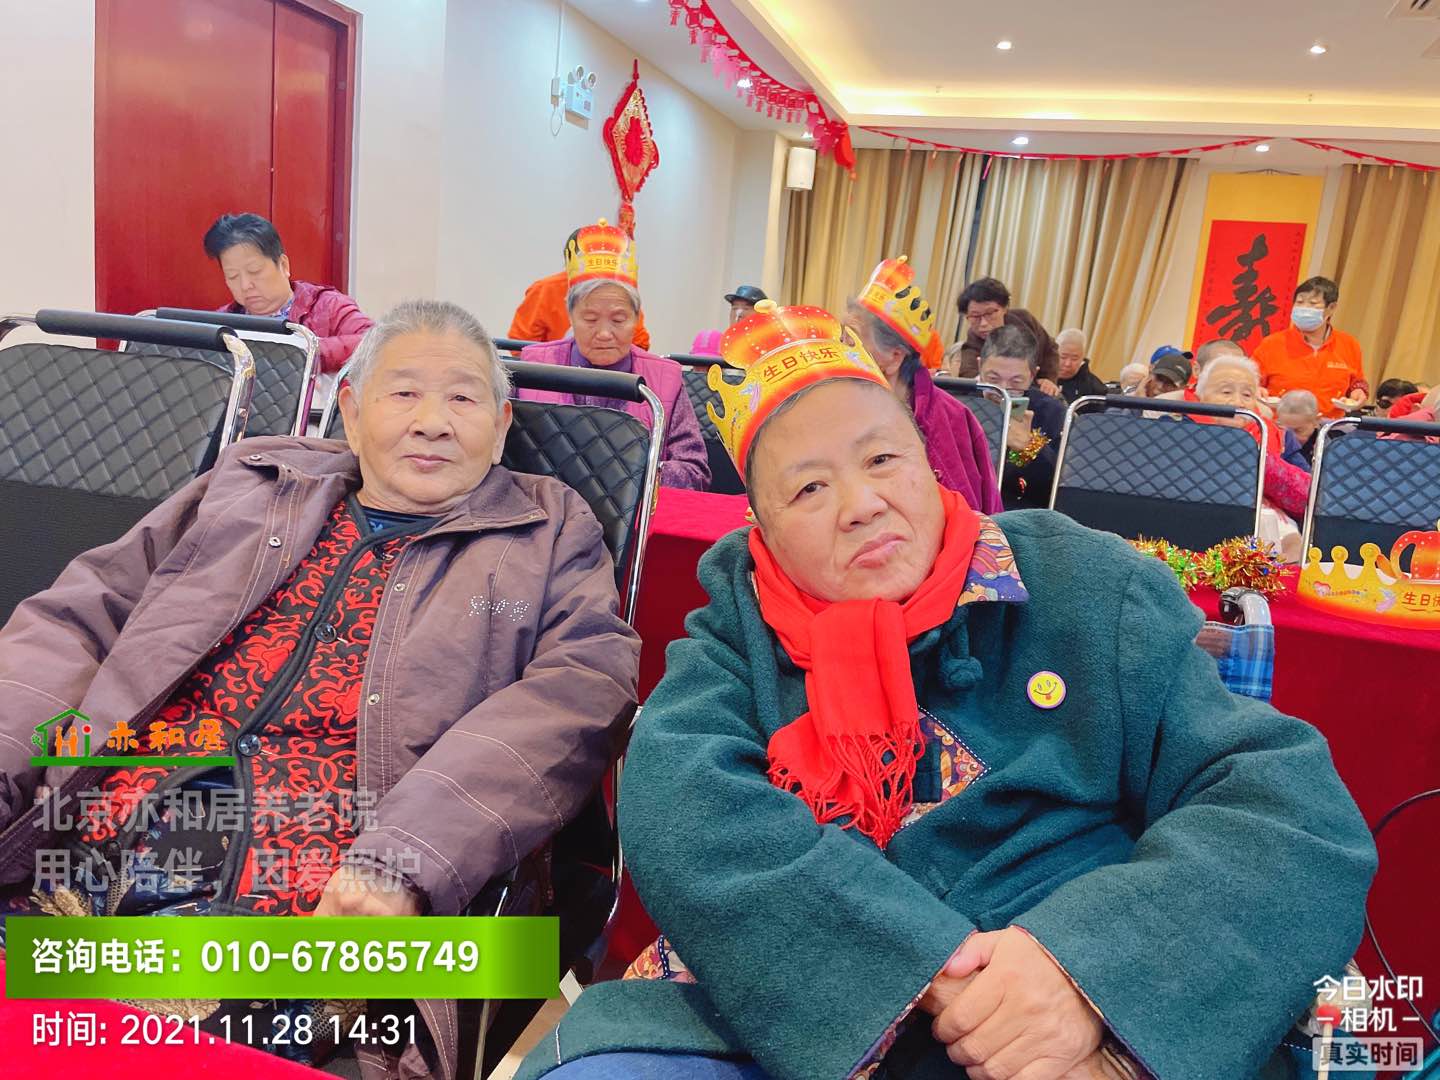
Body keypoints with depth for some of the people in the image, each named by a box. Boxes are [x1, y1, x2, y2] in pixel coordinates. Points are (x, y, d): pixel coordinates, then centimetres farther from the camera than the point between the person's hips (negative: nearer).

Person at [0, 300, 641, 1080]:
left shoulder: (550, 533, 10)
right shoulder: (251, 480, 20)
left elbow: (578, 689, -6)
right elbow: (79, 616, 18)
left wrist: (400, 861, -19)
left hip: (318, 893, -3)